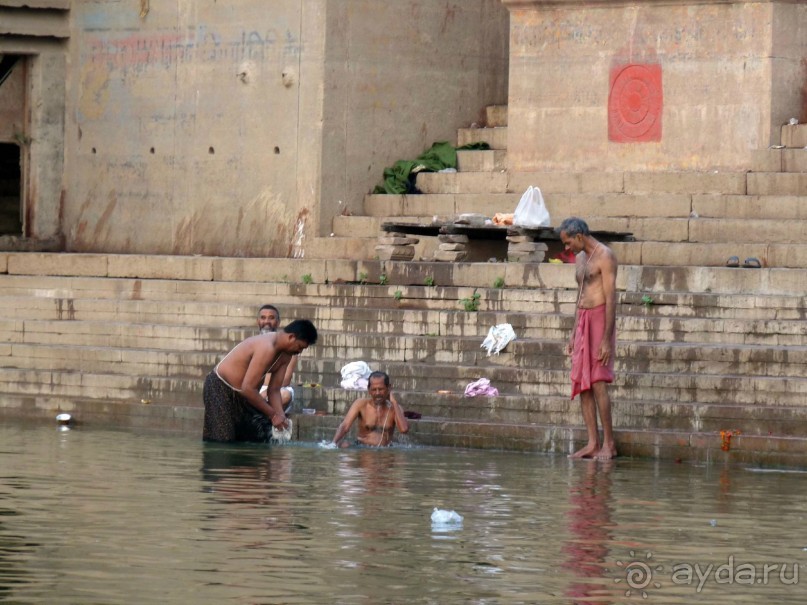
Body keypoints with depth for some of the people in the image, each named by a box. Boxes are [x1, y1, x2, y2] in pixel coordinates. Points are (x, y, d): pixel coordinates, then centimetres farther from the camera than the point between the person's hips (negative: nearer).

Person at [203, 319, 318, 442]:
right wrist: (273, 414, -25)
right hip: (220, 388, -10)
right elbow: (248, 389, -32)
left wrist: (281, 417, -14)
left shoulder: (285, 356, -1)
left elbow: (274, 390, 3)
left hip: (241, 394, 10)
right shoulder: (266, 348, -32)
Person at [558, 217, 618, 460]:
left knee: (598, 383, -12)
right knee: (582, 384, 3)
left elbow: (611, 298, -15)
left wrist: (606, 339, -19)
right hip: (582, 321, 9)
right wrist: (573, 335, 20)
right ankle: (592, 443, 4)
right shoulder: (580, 258, 17)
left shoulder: (605, 256, -10)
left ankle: (609, 444, -9)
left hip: (600, 319, -9)